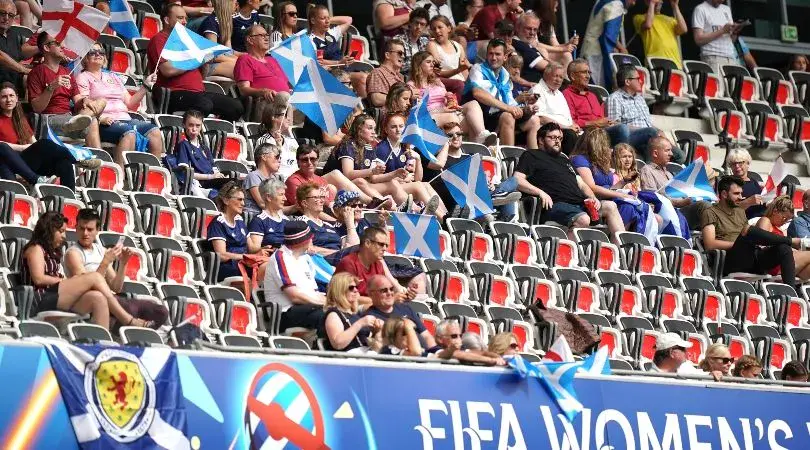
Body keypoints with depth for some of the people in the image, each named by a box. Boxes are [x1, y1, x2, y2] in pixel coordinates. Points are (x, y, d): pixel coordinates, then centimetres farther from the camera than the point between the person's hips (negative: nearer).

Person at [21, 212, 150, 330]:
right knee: (94, 277, -17)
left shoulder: (53, 252, 31)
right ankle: (128, 320, -16)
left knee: (98, 298, -22)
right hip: (42, 299, -8)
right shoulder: (36, 249, 7)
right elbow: (38, 279, -10)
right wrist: (63, 280, -3)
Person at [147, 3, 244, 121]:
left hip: (198, 91, 8)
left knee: (236, 107, -7)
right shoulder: (159, 40, 0)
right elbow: (167, 70, -17)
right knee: (204, 105, -37)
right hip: (174, 93, -8)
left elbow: (202, 74, 26)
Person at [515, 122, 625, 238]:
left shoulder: (564, 160, 33)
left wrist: (592, 198, 8)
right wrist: (540, 192, -17)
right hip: (557, 205, -8)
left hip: (580, 202, 8)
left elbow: (581, 184, 30)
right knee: (583, 219, -35)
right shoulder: (532, 156, 11)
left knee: (610, 206, -9)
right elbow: (518, 180, -3)